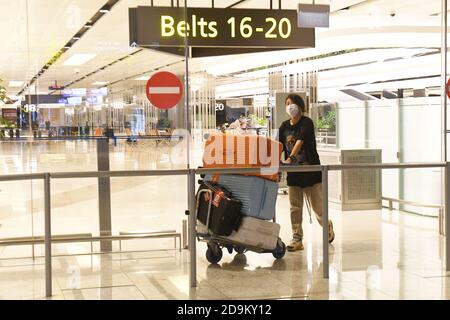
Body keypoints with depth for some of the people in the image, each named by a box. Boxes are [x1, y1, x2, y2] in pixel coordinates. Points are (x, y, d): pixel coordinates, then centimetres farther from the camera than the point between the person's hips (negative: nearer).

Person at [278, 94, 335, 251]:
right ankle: (297, 239, 6)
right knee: (295, 207, 2)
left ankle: (327, 226, 32)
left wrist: (290, 158, -39)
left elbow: (300, 141, -26)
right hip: (293, 172, 5)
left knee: (317, 204, 5)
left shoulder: (306, 123, -11)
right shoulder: (284, 126, 6)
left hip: (310, 170, -5)